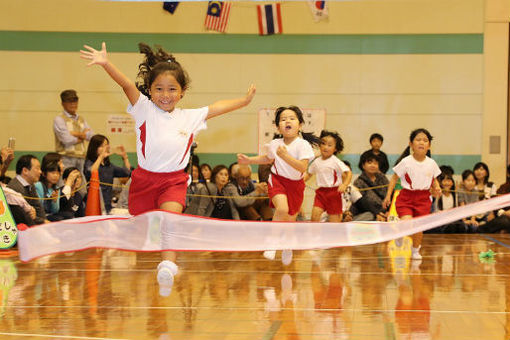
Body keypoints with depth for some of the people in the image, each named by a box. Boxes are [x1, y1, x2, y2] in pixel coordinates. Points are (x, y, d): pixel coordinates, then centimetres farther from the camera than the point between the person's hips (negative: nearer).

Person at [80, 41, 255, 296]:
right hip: (145, 177, 0)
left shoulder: (190, 117, 8)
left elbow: (217, 107, 23)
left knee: (171, 214, -27)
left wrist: (243, 101, 29)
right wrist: (106, 64, -32)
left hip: (174, 180, 0)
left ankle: (168, 266, -42)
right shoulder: (144, 110, -2)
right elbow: (127, 85, -17)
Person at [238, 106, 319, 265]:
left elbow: (303, 168, -32)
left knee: (290, 221, 7)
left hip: (295, 185, 0)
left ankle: (288, 248, 40)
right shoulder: (275, 144, -7)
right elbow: (268, 158, 17)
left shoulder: (303, 145, -19)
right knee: (282, 209, -30)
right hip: (277, 180, 0)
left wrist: (286, 156, -40)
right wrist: (249, 160, 9)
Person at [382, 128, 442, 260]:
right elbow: (394, 178, -2)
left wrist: (437, 189, -5)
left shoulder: (431, 163, 1)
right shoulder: (406, 162, -9)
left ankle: (415, 250, 30)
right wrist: (388, 196, -8)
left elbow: (434, 180, 17)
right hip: (406, 197, -3)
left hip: (423, 199, 3)